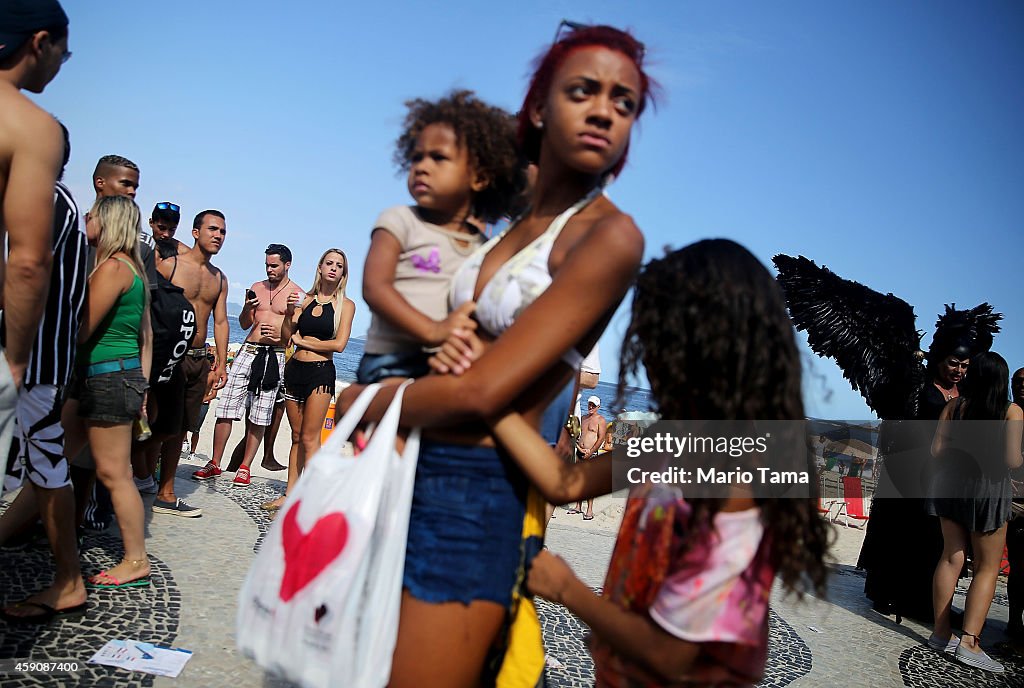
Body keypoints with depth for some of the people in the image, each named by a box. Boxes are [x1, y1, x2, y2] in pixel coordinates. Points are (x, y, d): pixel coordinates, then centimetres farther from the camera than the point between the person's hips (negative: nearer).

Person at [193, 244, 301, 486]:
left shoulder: (298, 295, 2)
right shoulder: (257, 288, 14)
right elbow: (244, 324, 18)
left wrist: (281, 336, -18)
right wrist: (247, 308, -3)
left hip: (275, 356, -3)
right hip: (249, 350, 4)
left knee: (259, 416, 1)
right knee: (226, 408, -1)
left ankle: (244, 467, 13)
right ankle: (214, 464, 10)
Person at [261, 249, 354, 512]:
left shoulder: (346, 304, -1)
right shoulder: (305, 299, 10)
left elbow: (339, 344, -11)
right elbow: (285, 337, 7)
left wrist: (302, 341, -4)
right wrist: (289, 312, -9)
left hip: (321, 372, -4)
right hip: (295, 369, 4)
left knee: (309, 438, -5)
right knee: (297, 437, 10)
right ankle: (289, 495, 15)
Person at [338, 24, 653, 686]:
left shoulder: (610, 235, -14)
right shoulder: (517, 222, 9)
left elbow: (478, 393, -19)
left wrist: (361, 400, -3)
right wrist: (451, 347, -3)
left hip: (474, 490, -8)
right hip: (407, 466, 8)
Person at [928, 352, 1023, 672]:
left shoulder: (953, 406, -2)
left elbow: (937, 450, -3)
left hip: (952, 485, 3)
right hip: (988, 490, -3)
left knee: (951, 556, 12)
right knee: (987, 567, 6)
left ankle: (941, 632, 16)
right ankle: (969, 642, -4)